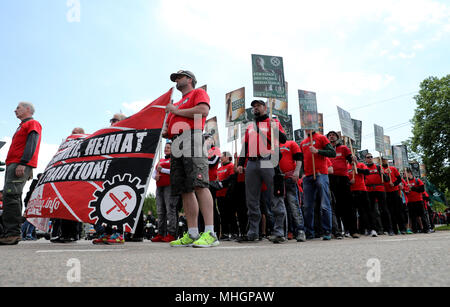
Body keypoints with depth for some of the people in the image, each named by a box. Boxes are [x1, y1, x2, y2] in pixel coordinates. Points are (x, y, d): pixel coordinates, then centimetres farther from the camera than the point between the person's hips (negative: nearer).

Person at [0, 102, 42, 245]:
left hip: (21, 165, -10)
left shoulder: (33, 124, 2)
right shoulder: (22, 126, 31)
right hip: (12, 164, 10)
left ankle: (12, 233, -22)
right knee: (12, 197, 6)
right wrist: (11, 164, 19)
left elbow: (31, 144, -13)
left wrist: (23, 163, -23)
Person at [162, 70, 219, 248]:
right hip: (176, 146, 8)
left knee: (199, 185, -19)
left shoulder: (198, 93, 13)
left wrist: (177, 111, -1)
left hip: (192, 138, -8)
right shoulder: (177, 104, 36)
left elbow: (204, 110, -9)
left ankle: (210, 233, -22)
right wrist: (165, 131, 13)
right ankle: (192, 235, 1)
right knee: (185, 190, 0)